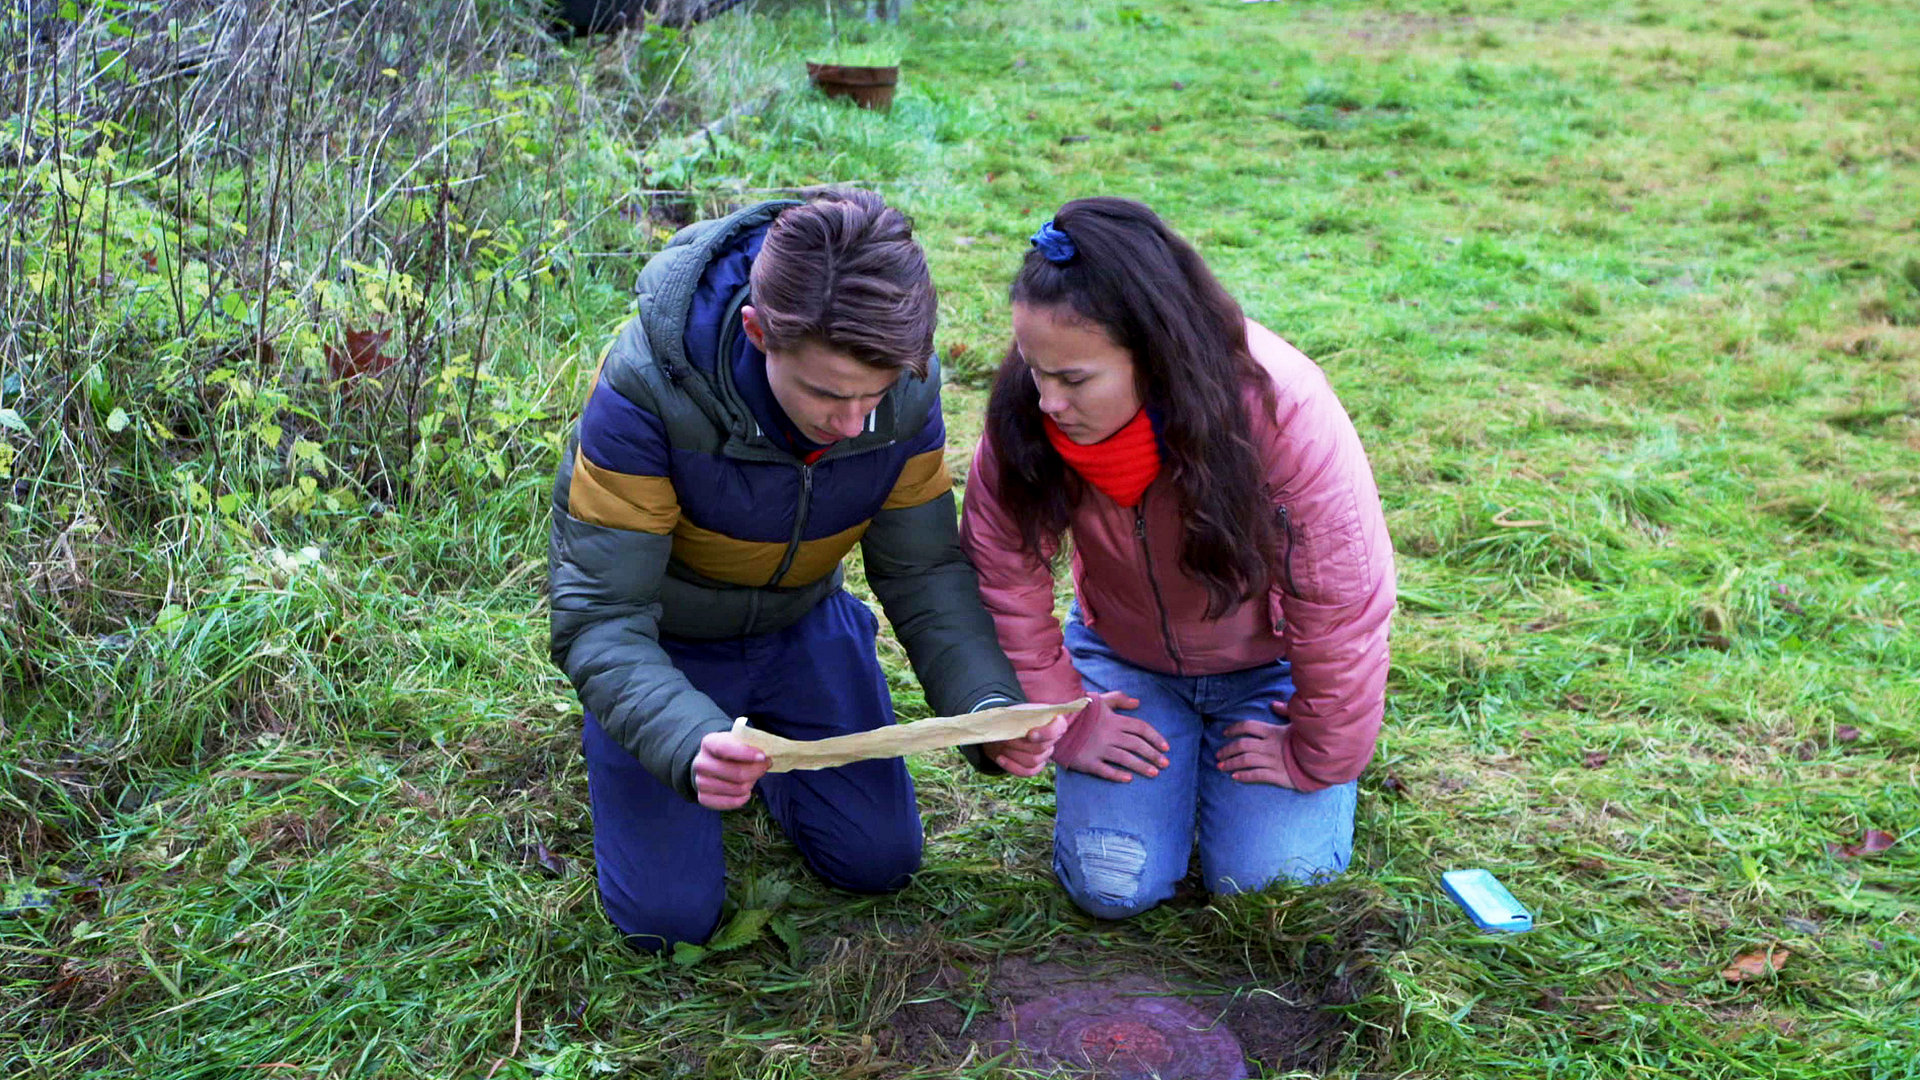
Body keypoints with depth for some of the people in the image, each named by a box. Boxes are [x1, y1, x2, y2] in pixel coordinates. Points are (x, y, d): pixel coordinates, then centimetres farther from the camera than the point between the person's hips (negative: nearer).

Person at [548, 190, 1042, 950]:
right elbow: (599, 619, -34)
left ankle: (759, 745, 29)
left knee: (879, 860, 5)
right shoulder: (647, 386, -36)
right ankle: (724, 750, 24)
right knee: (670, 915, -3)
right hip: (664, 636, -3)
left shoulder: (907, 382, -24)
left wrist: (989, 701, -32)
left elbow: (924, 571, -14)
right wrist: (688, 744, -52)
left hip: (801, 621, 3)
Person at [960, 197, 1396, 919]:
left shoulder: (1282, 409, -33)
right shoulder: (1022, 419, -26)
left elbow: (1341, 607, -22)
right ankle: (1178, 756, 19)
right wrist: (1064, 721, -7)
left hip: (1269, 666, -2)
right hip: (1125, 661, 2)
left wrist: (1318, 757, -12)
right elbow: (1005, 585, -10)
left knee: (1269, 880, -15)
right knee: (1109, 886, -11)